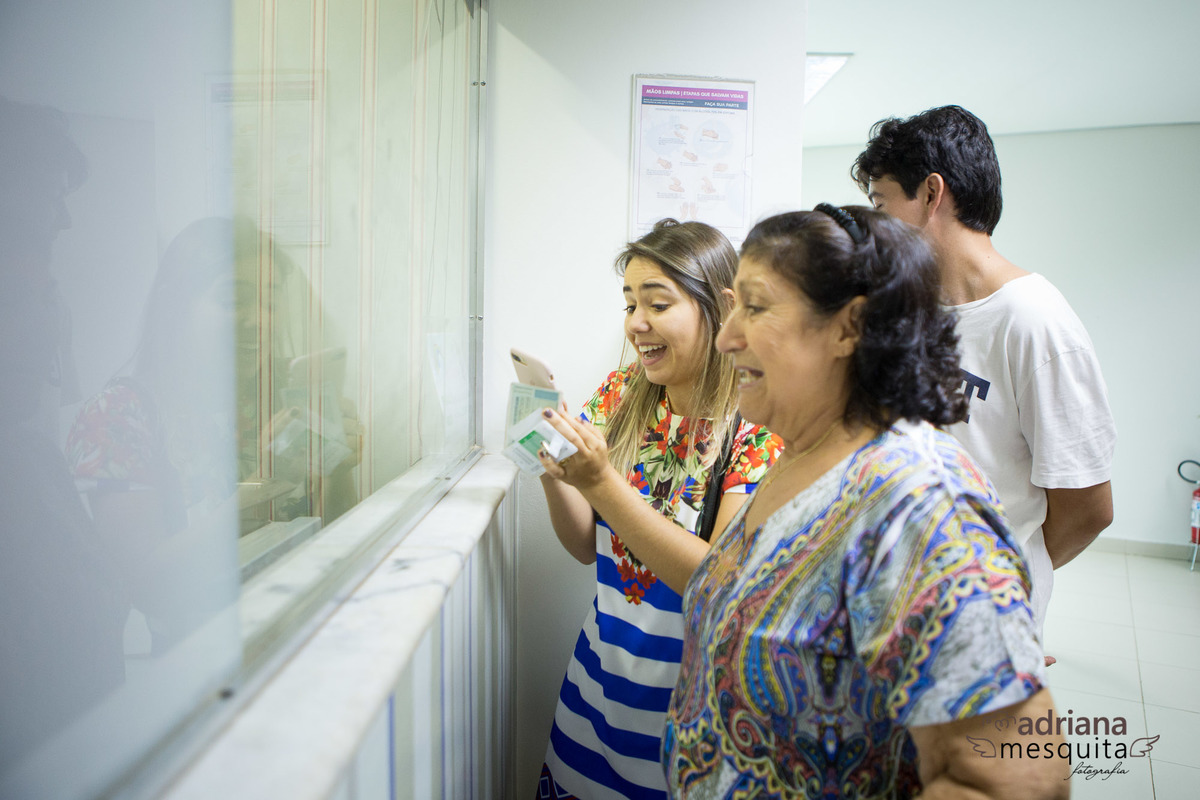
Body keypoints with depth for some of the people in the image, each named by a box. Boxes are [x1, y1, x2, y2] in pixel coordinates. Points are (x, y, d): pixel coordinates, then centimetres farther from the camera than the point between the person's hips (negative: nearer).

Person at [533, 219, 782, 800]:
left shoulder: (758, 420, -17)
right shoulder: (622, 394, -2)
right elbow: (588, 546, 2)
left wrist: (601, 484, -31)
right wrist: (552, 472, -17)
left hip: (690, 690, -4)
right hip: (603, 666, 5)